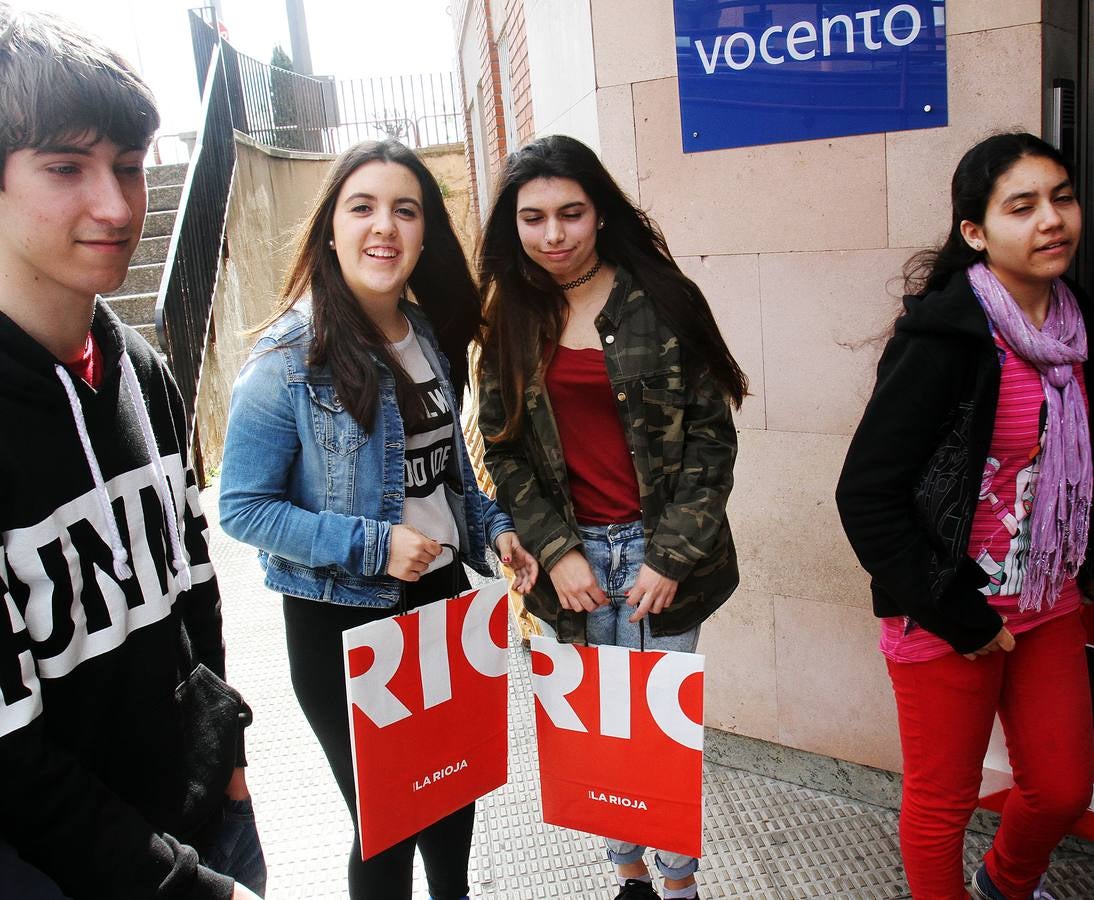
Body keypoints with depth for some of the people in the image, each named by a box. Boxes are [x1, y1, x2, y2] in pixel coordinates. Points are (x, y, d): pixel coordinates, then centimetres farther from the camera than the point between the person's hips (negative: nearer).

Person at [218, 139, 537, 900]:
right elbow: (243, 507, -16)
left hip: (443, 595, 6)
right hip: (343, 622, -6)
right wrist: (374, 545, -22)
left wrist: (493, 528, -2)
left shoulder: (432, 335, 3)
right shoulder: (288, 357, -17)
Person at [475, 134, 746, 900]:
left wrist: (671, 556, -11)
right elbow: (505, 448, 4)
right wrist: (555, 550, -7)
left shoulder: (661, 300, -5)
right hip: (575, 552, 3)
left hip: (658, 549, -2)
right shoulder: (512, 320, 4)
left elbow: (711, 432, -5)